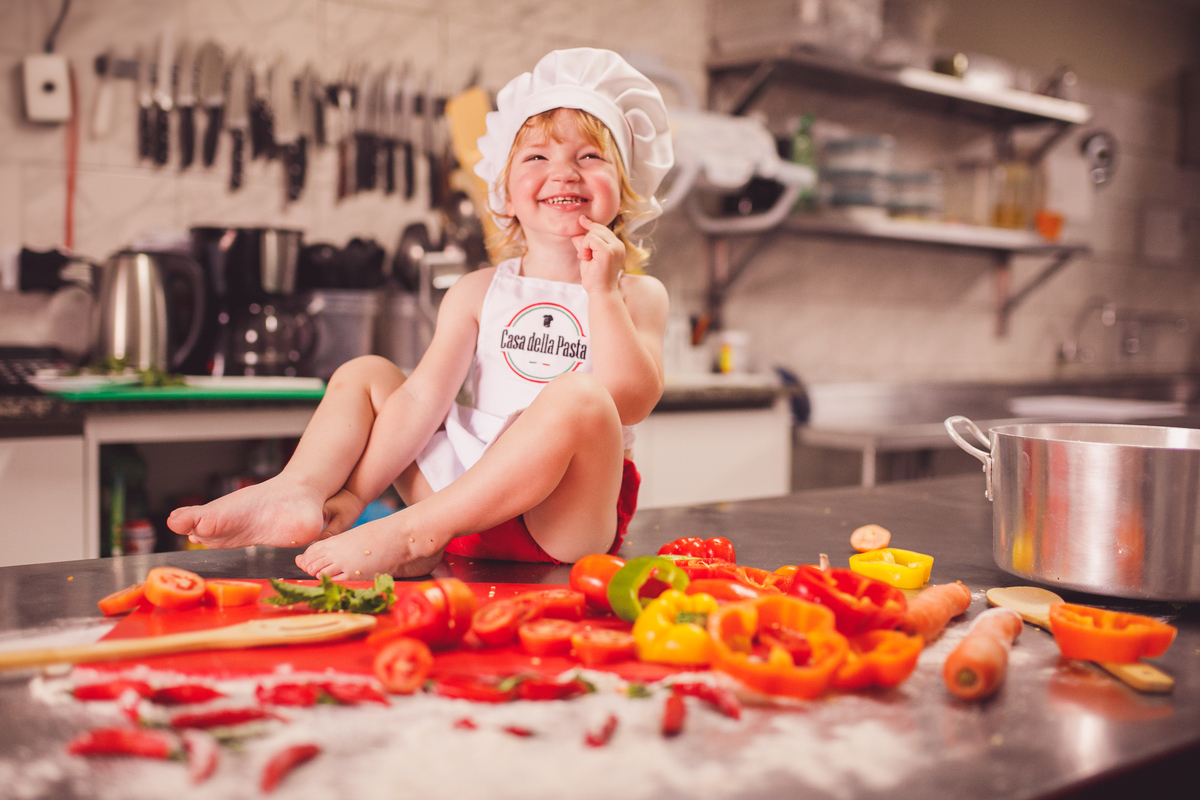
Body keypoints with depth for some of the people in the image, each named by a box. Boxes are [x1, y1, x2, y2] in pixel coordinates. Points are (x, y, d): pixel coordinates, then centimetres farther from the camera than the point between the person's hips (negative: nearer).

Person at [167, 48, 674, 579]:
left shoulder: (637, 296, 4)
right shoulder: (478, 292, 11)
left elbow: (631, 404, -13)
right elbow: (425, 396, 1)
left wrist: (600, 292, -15)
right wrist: (350, 495, -10)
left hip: (565, 518, -4)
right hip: (464, 495, 4)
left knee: (578, 397, -33)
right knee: (364, 375, 6)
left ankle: (410, 532, -33)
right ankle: (298, 492, -21)